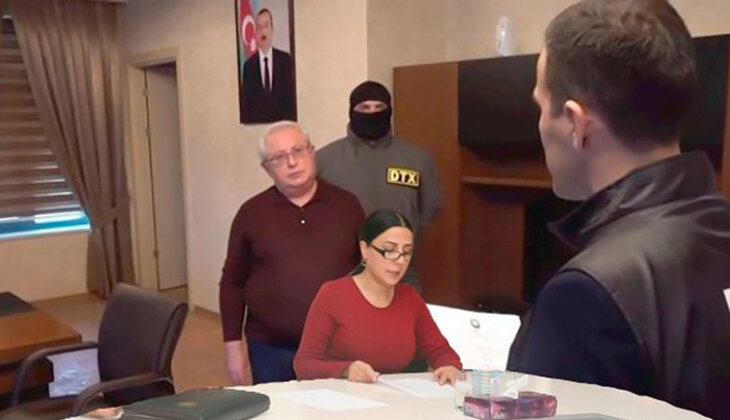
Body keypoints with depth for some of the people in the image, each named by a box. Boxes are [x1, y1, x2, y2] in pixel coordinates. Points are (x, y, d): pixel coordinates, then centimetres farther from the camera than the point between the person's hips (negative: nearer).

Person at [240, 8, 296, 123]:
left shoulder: (286, 60, 2)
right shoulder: (249, 65, 2)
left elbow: (292, 97, 2)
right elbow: (245, 104, 4)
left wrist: (291, 122, -7)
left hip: (283, 122, 0)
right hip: (256, 123, 0)